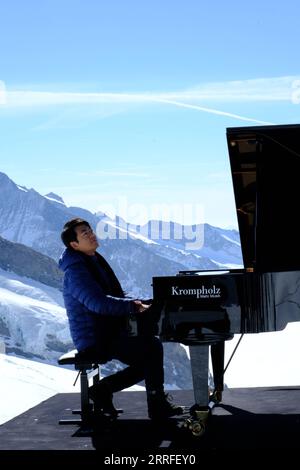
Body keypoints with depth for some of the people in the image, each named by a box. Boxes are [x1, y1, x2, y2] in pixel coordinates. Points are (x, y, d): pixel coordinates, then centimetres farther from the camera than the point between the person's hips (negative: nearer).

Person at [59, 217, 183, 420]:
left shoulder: (94, 262, 16)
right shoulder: (76, 271, -16)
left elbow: (114, 296, 22)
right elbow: (99, 303, -29)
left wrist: (137, 304, 5)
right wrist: (134, 306, -25)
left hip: (109, 332, 10)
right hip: (96, 340, -10)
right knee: (152, 347, -19)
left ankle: (103, 389, 7)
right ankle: (158, 406, -9)